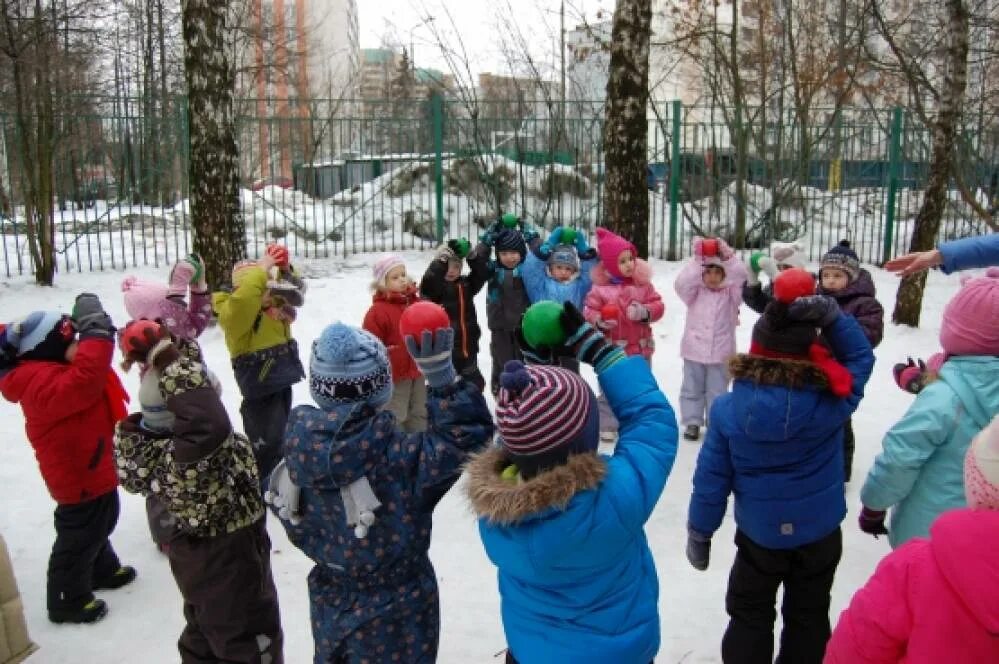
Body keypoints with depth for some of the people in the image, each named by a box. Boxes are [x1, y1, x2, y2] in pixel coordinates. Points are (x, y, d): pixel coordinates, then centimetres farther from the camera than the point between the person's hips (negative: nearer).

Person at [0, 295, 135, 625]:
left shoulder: (51, 371, 2)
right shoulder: (43, 383, -32)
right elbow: (86, 380, -51)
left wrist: (96, 329, -1)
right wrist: (96, 329, -49)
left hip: (93, 467, 11)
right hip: (79, 476, -11)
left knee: (98, 524, 30)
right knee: (79, 537, 7)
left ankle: (102, 570, 52)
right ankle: (68, 600, 25)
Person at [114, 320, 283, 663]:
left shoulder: (146, 442, -13)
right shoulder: (196, 452, -40)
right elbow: (210, 423, -60)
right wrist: (170, 358, -53)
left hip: (198, 560, 8)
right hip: (232, 570, -8)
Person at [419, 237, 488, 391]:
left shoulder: (466, 284, 8)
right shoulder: (434, 286, -8)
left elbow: (482, 273, -2)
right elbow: (427, 283, -29)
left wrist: (472, 255, -18)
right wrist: (440, 260, -38)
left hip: (467, 348, 5)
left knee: (475, 384, 19)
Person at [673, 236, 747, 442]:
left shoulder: (730, 294, 0)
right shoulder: (694, 293, 1)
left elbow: (741, 277, -16)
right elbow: (681, 283, -18)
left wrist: (728, 256, -24)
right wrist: (697, 260, -23)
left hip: (720, 352, 0)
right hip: (694, 350, 1)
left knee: (717, 391, 10)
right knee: (692, 389, 9)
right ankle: (692, 422, 20)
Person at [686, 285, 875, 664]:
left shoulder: (728, 409, -18)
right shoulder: (831, 399, -21)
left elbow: (711, 477, -12)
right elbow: (860, 357, -3)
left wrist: (699, 532, 2)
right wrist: (830, 315, -19)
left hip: (758, 533, 0)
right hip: (820, 532, 1)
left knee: (749, 615, 18)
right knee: (808, 616, 20)